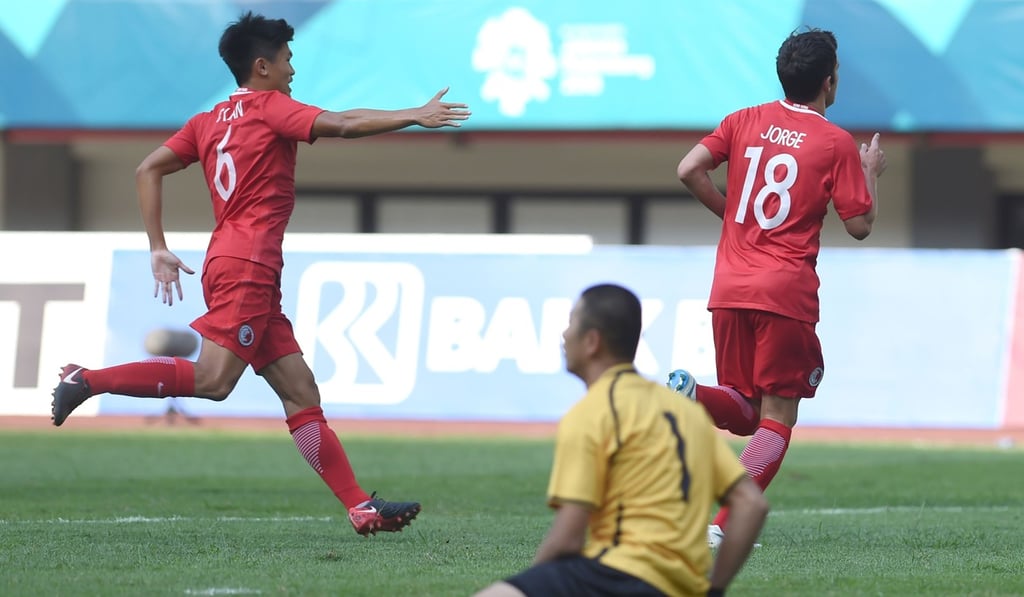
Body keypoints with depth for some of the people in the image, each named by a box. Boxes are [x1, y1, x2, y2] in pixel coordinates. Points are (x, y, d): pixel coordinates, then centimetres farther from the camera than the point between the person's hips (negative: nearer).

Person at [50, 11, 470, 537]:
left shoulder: (208, 122, 20)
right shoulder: (270, 108, -1)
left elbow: (147, 170, 16)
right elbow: (344, 125, -12)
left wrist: (159, 248, 16)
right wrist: (415, 116, -8)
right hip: (247, 263, -10)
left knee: (301, 393, 4)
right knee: (213, 379, -20)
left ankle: (361, 508, 0)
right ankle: (89, 381, -20)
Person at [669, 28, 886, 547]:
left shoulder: (743, 122, 9)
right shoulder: (837, 143, -3)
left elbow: (689, 170, -1)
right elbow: (859, 225, -1)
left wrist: (729, 211, 14)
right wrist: (871, 173, 16)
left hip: (729, 289, 5)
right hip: (786, 291, -4)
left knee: (744, 412, 18)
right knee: (777, 420, 3)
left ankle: (693, 395, -15)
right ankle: (723, 526, -12)